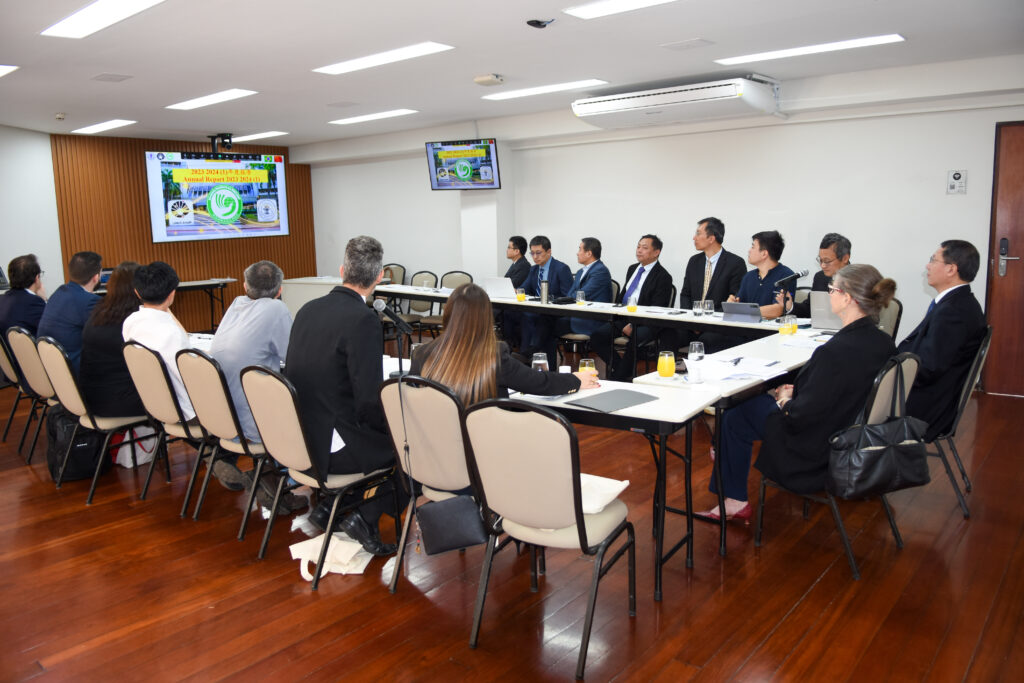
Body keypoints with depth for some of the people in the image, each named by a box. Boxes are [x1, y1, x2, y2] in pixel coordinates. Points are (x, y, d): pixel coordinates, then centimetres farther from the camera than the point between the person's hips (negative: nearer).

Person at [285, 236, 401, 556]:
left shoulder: (308, 309, 4)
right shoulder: (363, 319, -20)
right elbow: (370, 403, -22)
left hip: (300, 438, 8)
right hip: (330, 447, -8)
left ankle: (329, 506, 21)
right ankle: (364, 518, 7)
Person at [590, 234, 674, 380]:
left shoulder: (663, 277, -6)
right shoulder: (632, 269, 17)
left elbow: (656, 310, -11)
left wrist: (633, 326, -17)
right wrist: (621, 324, 0)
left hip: (645, 324, -7)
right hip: (623, 319, 7)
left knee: (632, 343, -35)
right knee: (596, 337, -14)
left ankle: (618, 379, -15)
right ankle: (623, 369, -2)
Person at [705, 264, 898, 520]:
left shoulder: (835, 351, -33)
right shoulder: (884, 343, -6)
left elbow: (802, 417, -25)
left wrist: (785, 401, -4)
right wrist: (796, 392, 8)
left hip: (816, 453, -9)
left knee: (733, 418, 10)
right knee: (763, 399, 24)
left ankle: (734, 501, 23)